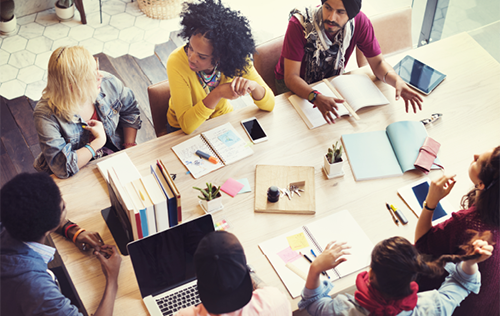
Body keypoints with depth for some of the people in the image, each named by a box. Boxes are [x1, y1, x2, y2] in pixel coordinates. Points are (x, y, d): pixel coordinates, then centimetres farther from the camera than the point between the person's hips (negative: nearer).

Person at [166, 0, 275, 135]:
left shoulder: (235, 58, -21)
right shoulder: (177, 62, -28)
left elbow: (269, 105, -16)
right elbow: (187, 125, -31)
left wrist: (254, 86, -38)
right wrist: (217, 94, -44)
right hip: (183, 130, -2)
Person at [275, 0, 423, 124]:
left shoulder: (359, 22, -22)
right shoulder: (299, 24, -32)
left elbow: (377, 62, -12)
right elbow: (291, 77, -33)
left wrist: (397, 80, -36)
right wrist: (316, 98, -53)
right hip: (295, 85, -3)